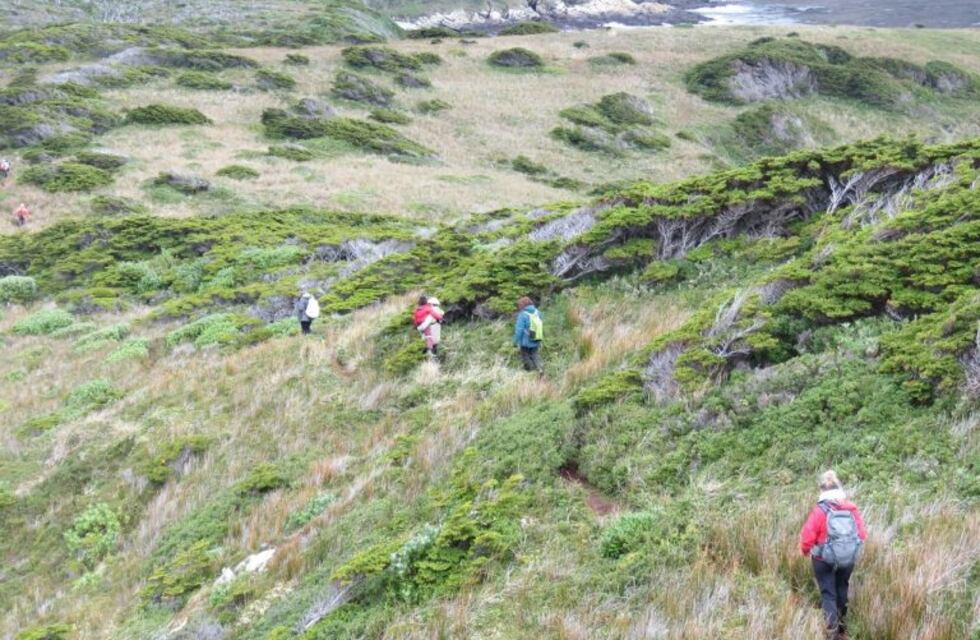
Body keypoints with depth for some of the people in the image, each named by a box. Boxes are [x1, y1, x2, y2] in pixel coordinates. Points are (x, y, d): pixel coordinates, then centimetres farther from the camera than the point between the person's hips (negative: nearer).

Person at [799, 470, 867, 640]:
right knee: (841, 589, 23)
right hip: (848, 559, 4)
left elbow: (807, 536, -15)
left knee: (828, 593, 5)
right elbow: (862, 535, -2)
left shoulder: (819, 510, -18)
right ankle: (841, 624, 39)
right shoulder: (852, 508, -7)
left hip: (824, 559, -4)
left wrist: (806, 551, 6)